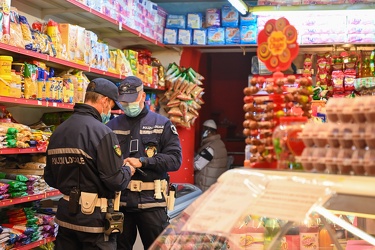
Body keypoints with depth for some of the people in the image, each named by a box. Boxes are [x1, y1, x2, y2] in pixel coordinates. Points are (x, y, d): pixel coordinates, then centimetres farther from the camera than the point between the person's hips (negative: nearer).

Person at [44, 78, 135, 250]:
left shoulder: (58, 131, 4)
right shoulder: (101, 132, -18)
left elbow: (50, 178, 11)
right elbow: (116, 181, -19)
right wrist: (129, 171, 2)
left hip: (65, 216, 7)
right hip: (94, 217, -7)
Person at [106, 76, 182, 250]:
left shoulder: (162, 124, 3)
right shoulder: (112, 126, 9)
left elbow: (175, 159, -6)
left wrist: (143, 162, -15)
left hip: (151, 201, -2)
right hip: (119, 199, 2)